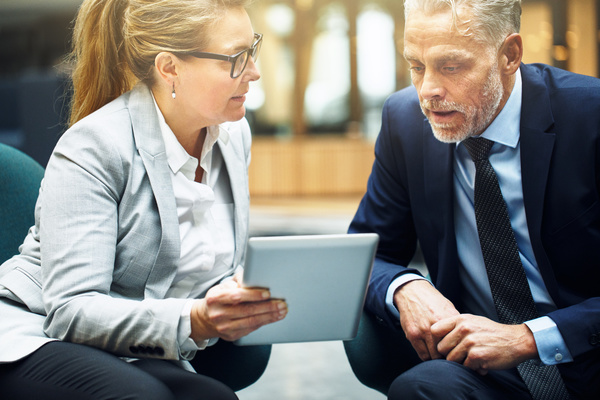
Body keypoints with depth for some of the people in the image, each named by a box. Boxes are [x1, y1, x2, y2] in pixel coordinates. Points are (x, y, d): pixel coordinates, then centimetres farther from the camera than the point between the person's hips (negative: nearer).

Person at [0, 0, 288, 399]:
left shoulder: (234, 134, 5)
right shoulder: (93, 146, -17)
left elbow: (222, 270, 14)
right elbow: (70, 310, -22)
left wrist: (243, 295, -12)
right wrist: (192, 321, -38)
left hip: (144, 357, 6)